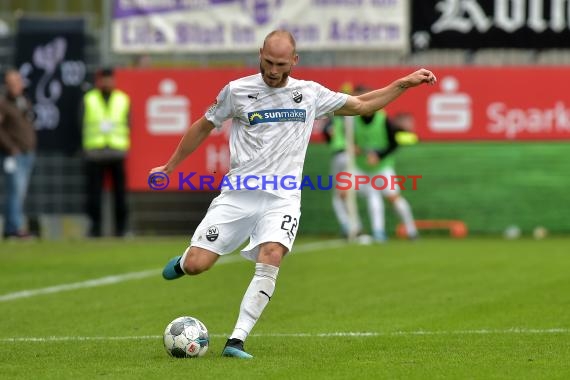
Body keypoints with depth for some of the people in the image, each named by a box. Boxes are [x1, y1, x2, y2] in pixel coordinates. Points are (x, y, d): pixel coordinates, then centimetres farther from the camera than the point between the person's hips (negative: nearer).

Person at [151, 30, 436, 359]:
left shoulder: (310, 93, 8)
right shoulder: (237, 91, 2)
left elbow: (361, 104, 21)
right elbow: (204, 127, 16)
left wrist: (405, 83, 15)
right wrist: (170, 167, 20)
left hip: (281, 198, 1)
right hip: (238, 193, -1)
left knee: (270, 260, -26)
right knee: (195, 266, -10)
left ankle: (236, 341, -24)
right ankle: (185, 260, 30)